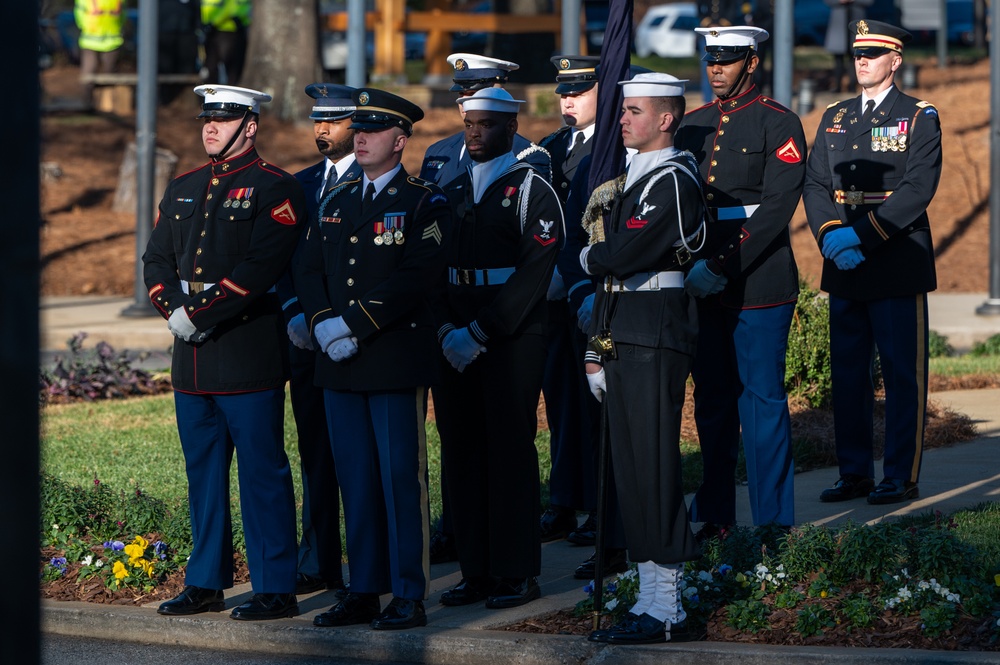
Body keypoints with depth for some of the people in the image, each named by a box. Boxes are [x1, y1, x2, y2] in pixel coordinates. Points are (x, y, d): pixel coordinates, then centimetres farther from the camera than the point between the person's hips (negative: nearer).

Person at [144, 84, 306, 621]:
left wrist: (201, 315, -18)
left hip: (249, 354, -7)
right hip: (192, 356, 7)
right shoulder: (183, 190, 16)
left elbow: (261, 268, -17)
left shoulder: (274, 189, -6)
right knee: (203, 471, 12)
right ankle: (205, 583, 20)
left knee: (262, 471, -4)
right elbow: (156, 259, 12)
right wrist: (173, 310, -7)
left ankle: (275, 590, 0)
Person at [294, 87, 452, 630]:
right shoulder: (334, 204, 17)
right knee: (355, 478, 8)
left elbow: (416, 278, -14)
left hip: (397, 360, -6)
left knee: (402, 477, -4)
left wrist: (355, 324, -18)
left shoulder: (424, 203, -3)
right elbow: (309, 272, 11)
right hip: (340, 363, 6)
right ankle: (363, 591, 14)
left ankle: (409, 596, 0)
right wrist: (322, 324, -8)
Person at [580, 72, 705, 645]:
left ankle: (666, 609, -6)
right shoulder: (635, 178, 18)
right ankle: (652, 597, 15)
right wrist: (597, 350, 17)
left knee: (653, 469, -8)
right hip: (624, 341, 10)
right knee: (633, 470, 10)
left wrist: (589, 257, 1)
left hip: (655, 343, -10)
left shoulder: (673, 180, -13)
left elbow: (623, 255, -22)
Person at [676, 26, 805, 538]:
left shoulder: (779, 125, -5)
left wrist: (721, 267, -19)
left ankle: (773, 522, 4)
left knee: (762, 400, -2)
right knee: (712, 401, 9)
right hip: (701, 284, 6)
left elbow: (777, 208, -14)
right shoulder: (693, 125, 13)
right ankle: (715, 515, 16)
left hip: (759, 283, -6)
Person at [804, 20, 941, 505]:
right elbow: (815, 184, 8)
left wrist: (863, 235, -19)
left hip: (898, 263, -5)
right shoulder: (834, 119, 15)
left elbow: (918, 189, -12)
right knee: (847, 372, 7)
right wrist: (830, 234, -11)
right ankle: (854, 472, 14)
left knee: (902, 374, -2)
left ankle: (902, 477, 2)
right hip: (844, 266, 5)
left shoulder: (920, 118, -2)